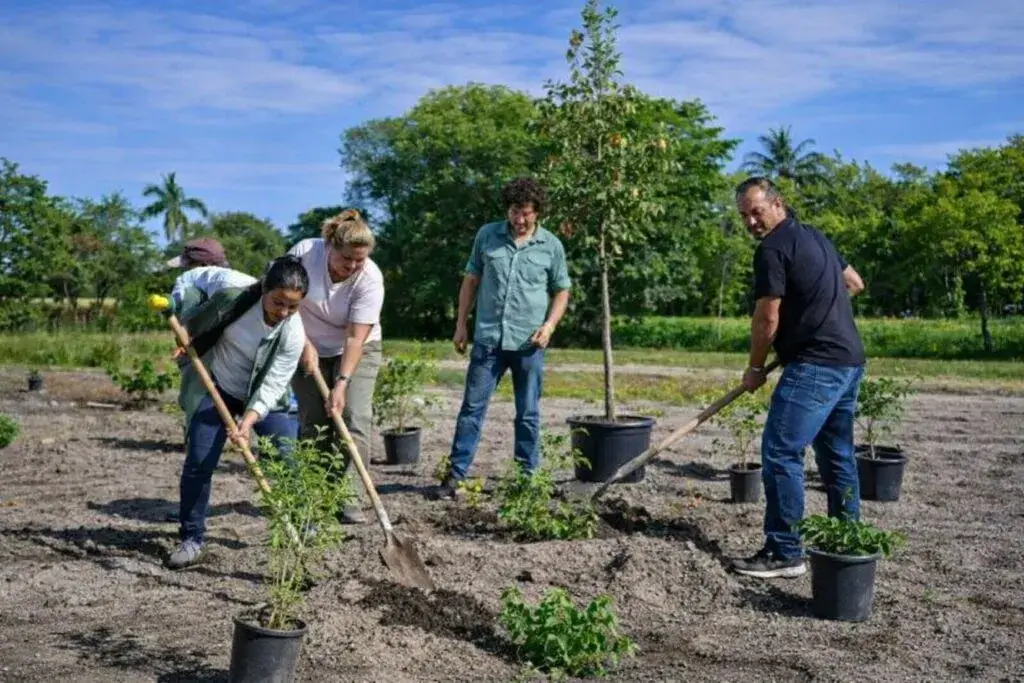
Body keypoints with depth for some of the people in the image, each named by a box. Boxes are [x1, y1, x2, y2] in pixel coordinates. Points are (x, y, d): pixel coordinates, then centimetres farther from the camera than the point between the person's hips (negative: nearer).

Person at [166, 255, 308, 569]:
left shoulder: (293, 333, -26)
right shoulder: (232, 295, -27)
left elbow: (272, 385, -26)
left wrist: (249, 421, -38)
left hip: (262, 395, 0)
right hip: (214, 387, 0)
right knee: (199, 463, -8)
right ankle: (191, 539, 8)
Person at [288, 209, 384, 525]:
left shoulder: (370, 278, -25)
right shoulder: (304, 252, -21)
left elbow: (356, 338, -26)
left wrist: (341, 384, -32)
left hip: (357, 351, -1)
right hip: (310, 350, 2)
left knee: (354, 418, -14)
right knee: (313, 423, -2)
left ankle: (352, 500, -11)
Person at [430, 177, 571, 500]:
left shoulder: (552, 246, 2)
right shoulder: (487, 235, 4)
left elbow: (561, 291, 10)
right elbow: (471, 280, 10)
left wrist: (550, 324, -6)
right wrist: (461, 324, 6)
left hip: (528, 343, 0)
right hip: (487, 339, 1)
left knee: (528, 413, 8)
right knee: (472, 408, 2)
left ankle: (528, 477, 18)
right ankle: (455, 476, 7)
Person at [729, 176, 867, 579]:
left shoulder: (773, 249, -11)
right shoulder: (815, 237, 17)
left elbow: (767, 320, -11)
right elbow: (855, 284, 28)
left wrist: (755, 369, 2)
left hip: (815, 365, -10)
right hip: (849, 361, 10)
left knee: (780, 454, -9)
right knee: (838, 454, 17)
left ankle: (784, 553, -7)